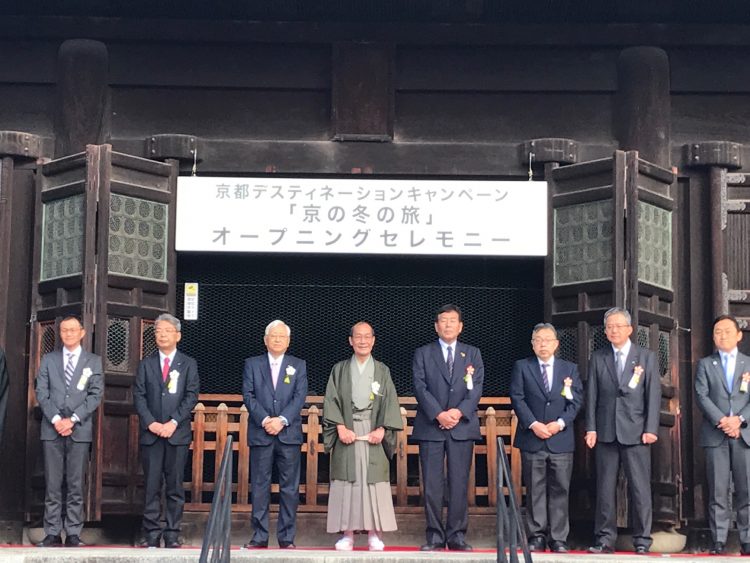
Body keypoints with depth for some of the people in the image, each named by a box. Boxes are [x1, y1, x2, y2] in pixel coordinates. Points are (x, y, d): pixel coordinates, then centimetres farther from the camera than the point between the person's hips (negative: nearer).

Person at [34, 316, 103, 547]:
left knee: (76, 485, 0)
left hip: (80, 430, -1)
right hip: (52, 430, 1)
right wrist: (56, 419, -9)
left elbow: (96, 394, 0)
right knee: (52, 485, 0)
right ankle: (52, 533, 3)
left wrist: (72, 420, -10)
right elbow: (41, 393, 5)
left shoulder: (93, 361, 9)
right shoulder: (48, 360, 12)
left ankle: (73, 534, 2)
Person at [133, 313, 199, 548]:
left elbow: (191, 396, -1)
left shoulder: (188, 364, 7)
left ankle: (172, 534, 5)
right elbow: (138, 396, 4)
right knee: (151, 486, 0)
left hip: (177, 433, -1)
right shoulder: (146, 364, 11)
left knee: (175, 486, 1)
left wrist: (174, 422, -12)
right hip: (151, 433, 1)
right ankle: (151, 534, 4)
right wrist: (150, 423, -9)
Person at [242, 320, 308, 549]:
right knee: (260, 487, 2)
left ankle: (286, 537, 4)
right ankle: (259, 536, 6)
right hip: (260, 434, 0)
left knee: (289, 487, 0)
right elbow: (248, 395, 1)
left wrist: (282, 420, -13)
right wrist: (265, 420, -12)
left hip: (289, 433, 0)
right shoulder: (252, 364, 10)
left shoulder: (299, 365, 11)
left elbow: (300, 397, 0)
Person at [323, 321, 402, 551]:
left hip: (374, 433, 0)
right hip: (346, 432, 0)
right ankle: (347, 534, 2)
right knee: (347, 482, -2)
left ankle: (374, 534, 1)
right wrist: (340, 427, -12)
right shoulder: (339, 370, 9)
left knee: (374, 482, -3)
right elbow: (331, 400, 1)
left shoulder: (382, 371, 10)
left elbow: (390, 402, 3)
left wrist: (382, 429, -10)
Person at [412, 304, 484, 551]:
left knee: (459, 483, 0)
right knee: (432, 484, -1)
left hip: (462, 426, 1)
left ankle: (457, 535, 5)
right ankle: (435, 535, 4)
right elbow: (420, 387, -1)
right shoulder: (423, 354, 9)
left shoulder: (473, 354, 13)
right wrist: (438, 414, -14)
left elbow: (477, 387, 3)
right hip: (431, 426, -1)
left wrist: (459, 412, -13)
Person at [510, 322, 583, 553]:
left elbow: (577, 400, 5)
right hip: (532, 439, -1)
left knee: (560, 489, 1)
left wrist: (560, 423, -9)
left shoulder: (570, 368, 11)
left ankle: (558, 538, 5)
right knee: (535, 490, 2)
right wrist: (533, 424, -12)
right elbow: (517, 398, -1)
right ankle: (537, 535, 7)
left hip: (561, 438, 1)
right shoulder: (521, 367, 6)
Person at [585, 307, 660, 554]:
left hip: (635, 432, -2)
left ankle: (642, 540, 5)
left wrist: (651, 429, -7)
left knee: (640, 488, -2)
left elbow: (653, 395, 1)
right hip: (606, 432, 2)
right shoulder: (598, 358, 10)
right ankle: (605, 539, 8)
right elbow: (591, 395, 7)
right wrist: (590, 428, -1)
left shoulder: (647, 357, 6)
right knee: (605, 488, 3)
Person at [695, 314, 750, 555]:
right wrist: (721, 421, -12)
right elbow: (701, 396, 0)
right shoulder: (705, 364, 12)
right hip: (715, 435, 0)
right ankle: (718, 540, 1)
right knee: (717, 491, -1)